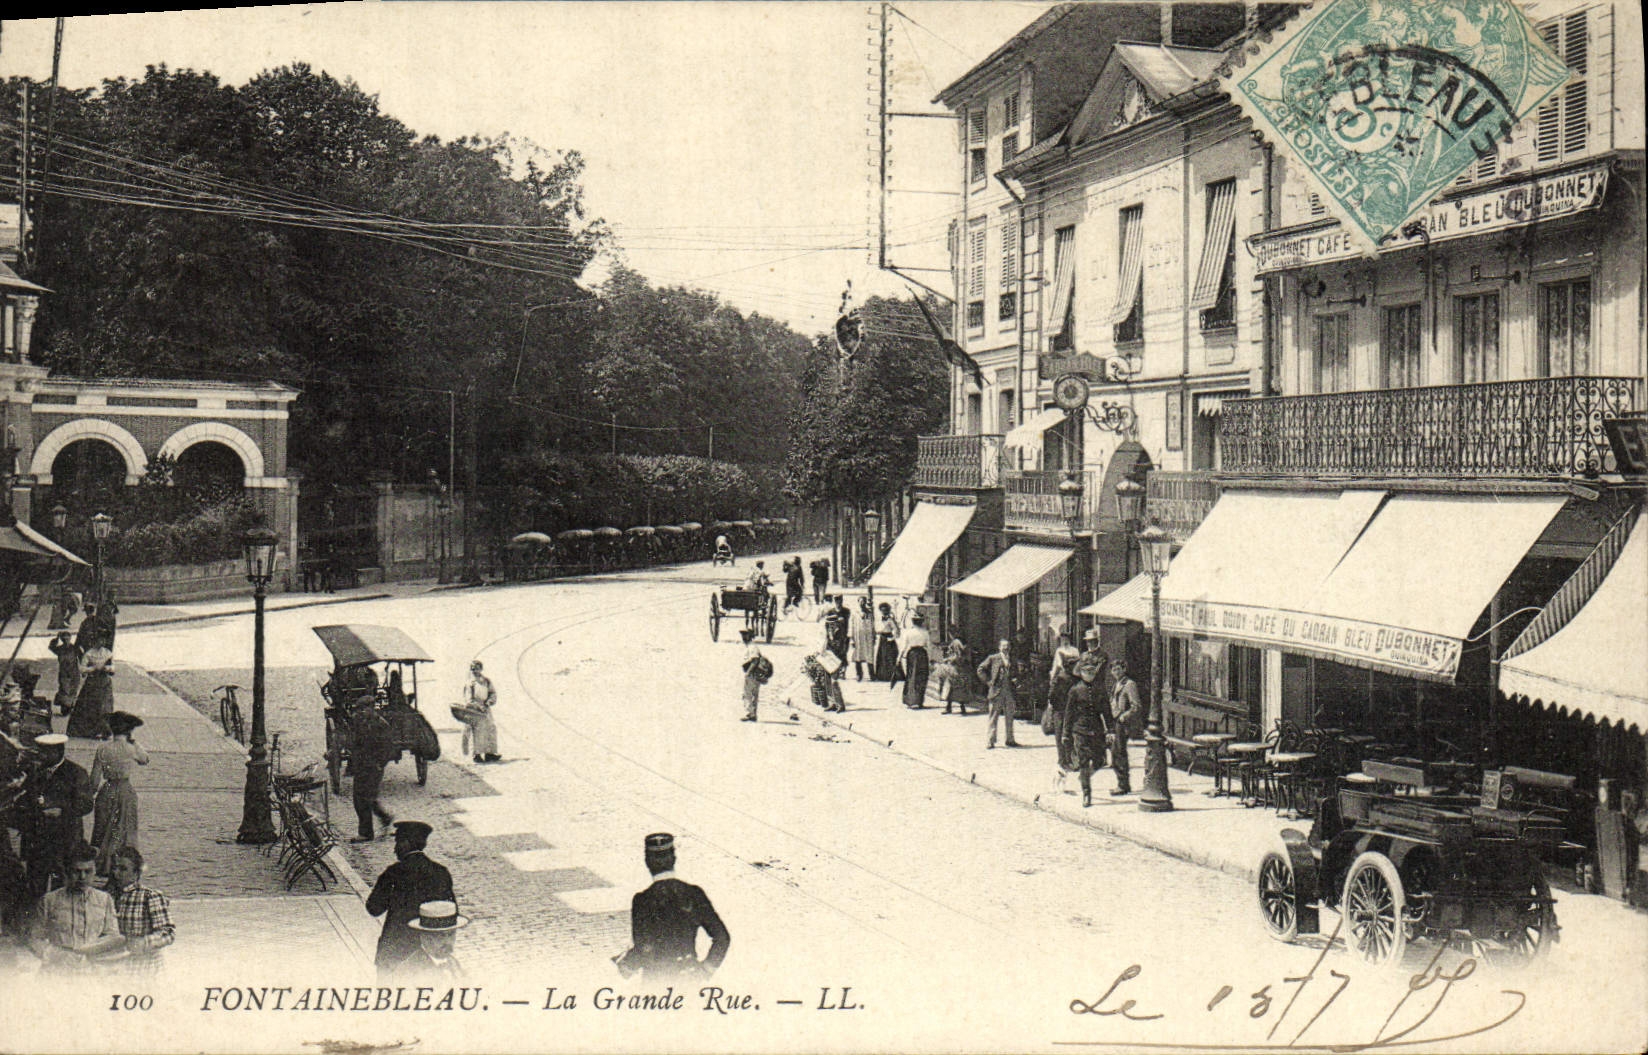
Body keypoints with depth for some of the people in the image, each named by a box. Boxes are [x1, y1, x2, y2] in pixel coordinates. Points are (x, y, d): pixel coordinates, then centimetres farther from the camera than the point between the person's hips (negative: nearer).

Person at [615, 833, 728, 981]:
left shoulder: (641, 901, -9)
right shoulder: (694, 894, 0)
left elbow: (642, 951, -13)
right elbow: (722, 937, 1)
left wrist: (625, 966, 6)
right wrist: (707, 969, 12)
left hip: (655, 982, -3)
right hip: (690, 979, 3)